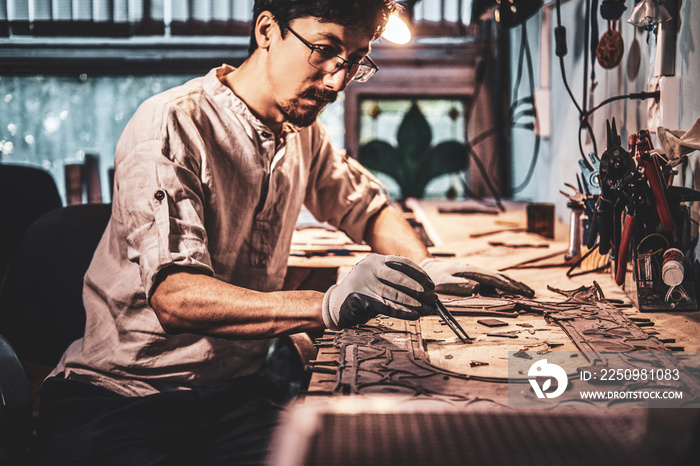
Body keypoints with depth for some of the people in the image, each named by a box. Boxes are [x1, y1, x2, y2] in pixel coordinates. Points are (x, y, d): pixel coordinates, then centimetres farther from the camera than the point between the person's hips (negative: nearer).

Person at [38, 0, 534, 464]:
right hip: (120, 396, -5)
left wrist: (426, 269, 2)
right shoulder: (171, 127, -16)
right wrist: (328, 305, -44)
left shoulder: (303, 131, 6)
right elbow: (174, 297, -29)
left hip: (235, 389, 6)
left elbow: (369, 208, 24)